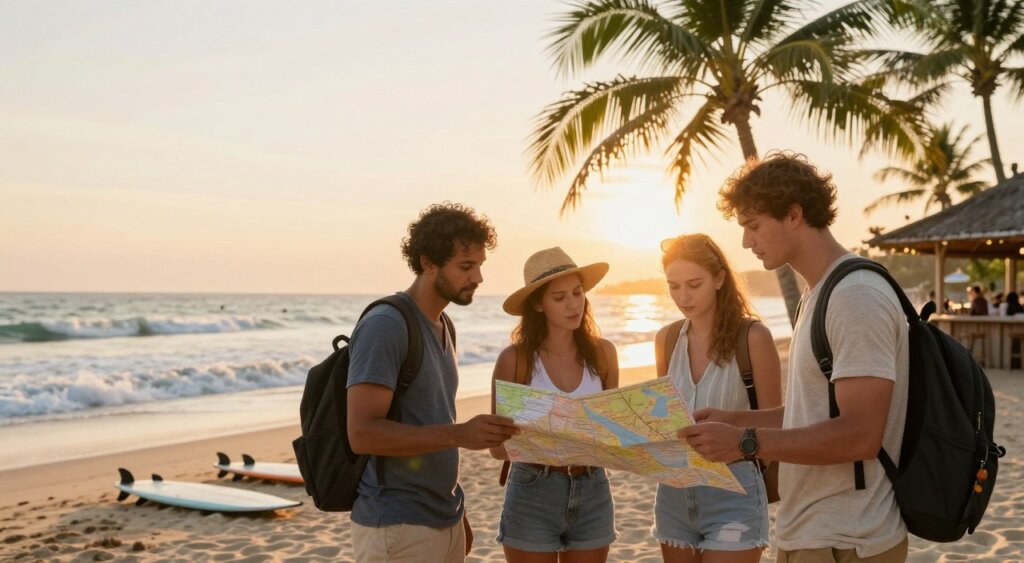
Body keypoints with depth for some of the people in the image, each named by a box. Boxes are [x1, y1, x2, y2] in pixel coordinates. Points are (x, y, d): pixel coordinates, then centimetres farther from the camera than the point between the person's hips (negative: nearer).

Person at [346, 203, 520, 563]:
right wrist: (458, 434, -30)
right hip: (397, 530, -8)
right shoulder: (384, 326, -15)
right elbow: (363, 433, -23)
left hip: (444, 522, 8)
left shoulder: (441, 327, 12)